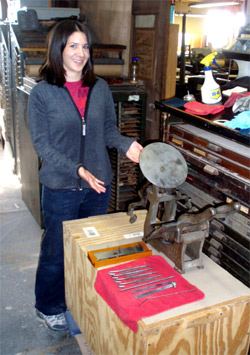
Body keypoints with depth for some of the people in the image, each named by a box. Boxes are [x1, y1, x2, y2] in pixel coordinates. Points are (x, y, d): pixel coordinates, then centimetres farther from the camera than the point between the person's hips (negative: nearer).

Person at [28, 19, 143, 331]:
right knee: (56, 250, 12)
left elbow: (108, 128, 9)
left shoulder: (100, 88, 2)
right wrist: (78, 170, -21)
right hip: (61, 188, -3)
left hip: (98, 184, 4)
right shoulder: (42, 93, -9)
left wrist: (125, 144, -12)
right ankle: (49, 308, 36)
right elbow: (42, 144, -11)